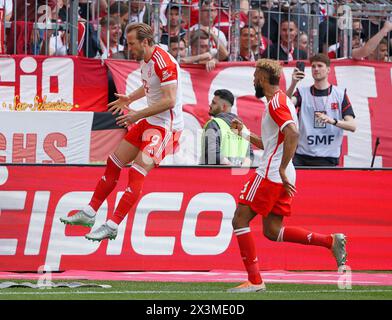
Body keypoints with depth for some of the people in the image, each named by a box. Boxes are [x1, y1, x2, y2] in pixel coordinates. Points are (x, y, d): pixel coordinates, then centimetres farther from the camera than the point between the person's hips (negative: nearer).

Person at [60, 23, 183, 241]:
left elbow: (169, 100, -26)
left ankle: (112, 227, -16)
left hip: (165, 126, -10)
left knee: (137, 173, -17)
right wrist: (129, 99, 16)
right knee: (114, 164, 10)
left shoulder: (164, 63, -21)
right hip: (149, 122, 10)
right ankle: (89, 214, 20)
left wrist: (138, 115, -23)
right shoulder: (145, 59, 8)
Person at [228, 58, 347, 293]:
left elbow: (293, 134, -27)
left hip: (270, 175, -10)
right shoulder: (282, 101, 20)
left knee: (240, 221, -4)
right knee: (272, 231, 10)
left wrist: (282, 169, -28)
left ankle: (254, 281, -6)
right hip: (282, 178, 10)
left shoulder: (276, 102, -11)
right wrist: (245, 133, 26)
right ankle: (331, 241, 1)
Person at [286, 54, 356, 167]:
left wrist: (332, 121, -21)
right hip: (302, 156, 1)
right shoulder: (302, 92, 8)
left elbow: (352, 126, -3)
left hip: (328, 158, -1)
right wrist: (293, 84, -27)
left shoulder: (340, 94, 4)